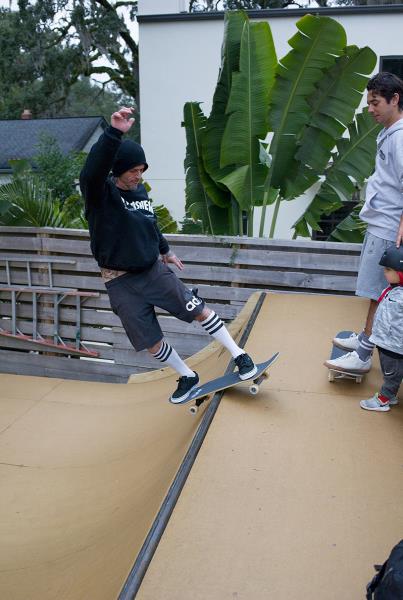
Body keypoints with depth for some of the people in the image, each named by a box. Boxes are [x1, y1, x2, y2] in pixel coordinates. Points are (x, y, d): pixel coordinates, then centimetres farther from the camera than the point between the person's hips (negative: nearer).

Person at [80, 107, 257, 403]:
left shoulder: (140, 190, 3)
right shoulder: (100, 193, -15)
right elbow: (92, 171, -40)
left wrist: (165, 250, 32)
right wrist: (114, 133, -53)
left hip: (154, 269, 4)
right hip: (121, 282, -4)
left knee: (200, 310, -2)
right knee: (152, 342, 5)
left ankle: (239, 356, 15)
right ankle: (188, 377, 29)